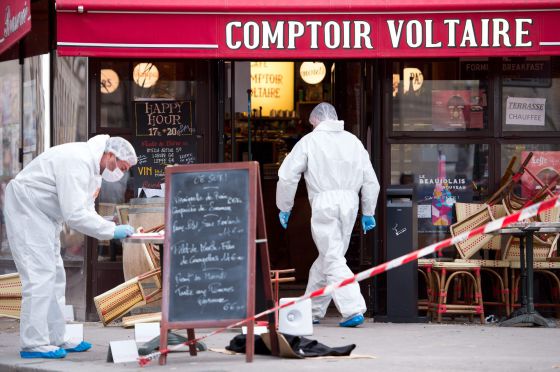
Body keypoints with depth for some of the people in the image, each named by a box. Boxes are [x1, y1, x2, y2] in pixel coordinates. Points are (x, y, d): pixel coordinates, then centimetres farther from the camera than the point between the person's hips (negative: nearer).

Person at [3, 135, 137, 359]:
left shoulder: (93, 167, 7)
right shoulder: (78, 162, -26)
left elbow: (85, 210, 12)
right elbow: (75, 215, -31)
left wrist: (112, 228, -6)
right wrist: (112, 231, -26)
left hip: (45, 215, 11)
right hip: (26, 209, -11)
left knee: (55, 276, 12)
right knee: (39, 275, -14)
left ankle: (55, 339, 18)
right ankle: (33, 344, -14)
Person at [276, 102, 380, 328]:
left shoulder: (310, 141, 2)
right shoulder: (353, 141, 15)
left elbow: (287, 176, 0)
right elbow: (370, 181, 15)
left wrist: (284, 208, 10)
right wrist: (368, 213, 21)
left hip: (324, 202, -5)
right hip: (349, 202, 5)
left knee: (333, 260, -6)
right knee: (327, 257, 15)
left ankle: (352, 309, -18)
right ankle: (312, 311, 22)